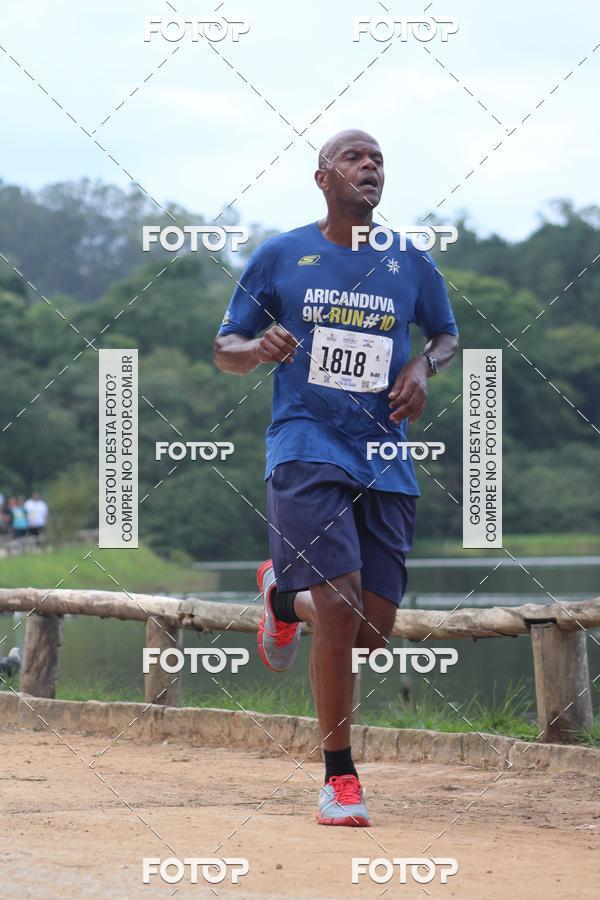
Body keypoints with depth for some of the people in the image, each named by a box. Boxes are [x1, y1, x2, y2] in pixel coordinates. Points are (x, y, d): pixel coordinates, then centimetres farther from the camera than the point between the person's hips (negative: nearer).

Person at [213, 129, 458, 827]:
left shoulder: (411, 264, 9)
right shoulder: (279, 257, 3)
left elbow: (446, 333, 24)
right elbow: (225, 351, 9)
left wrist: (423, 366, 2)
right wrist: (260, 346, -14)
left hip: (385, 460, 3)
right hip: (306, 449, -3)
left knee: (371, 632, 1)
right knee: (340, 611, -18)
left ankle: (285, 594, 35)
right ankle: (339, 776, -4)